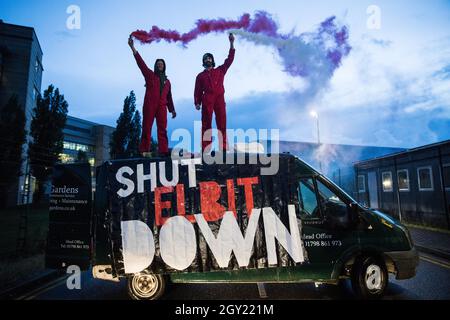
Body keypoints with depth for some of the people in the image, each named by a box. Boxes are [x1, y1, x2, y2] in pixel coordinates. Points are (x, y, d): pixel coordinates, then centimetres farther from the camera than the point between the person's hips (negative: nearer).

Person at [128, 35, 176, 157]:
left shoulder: (167, 81, 23)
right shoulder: (150, 75, 14)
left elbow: (169, 97, 23)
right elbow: (141, 62, 3)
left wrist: (172, 109, 16)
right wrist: (133, 48, -7)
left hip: (162, 106, 3)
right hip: (149, 105, -3)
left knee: (162, 129, -7)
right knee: (147, 128, -6)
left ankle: (163, 151, -11)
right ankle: (145, 151, -7)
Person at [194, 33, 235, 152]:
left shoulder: (220, 71, 20)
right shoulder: (200, 76, 19)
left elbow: (230, 59, 12)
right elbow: (197, 90, 13)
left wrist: (231, 43, 4)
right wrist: (197, 102, -1)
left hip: (220, 99, 1)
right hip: (207, 100, -1)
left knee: (222, 123, -6)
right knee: (206, 124, -5)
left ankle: (224, 148, -8)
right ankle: (205, 149, -8)